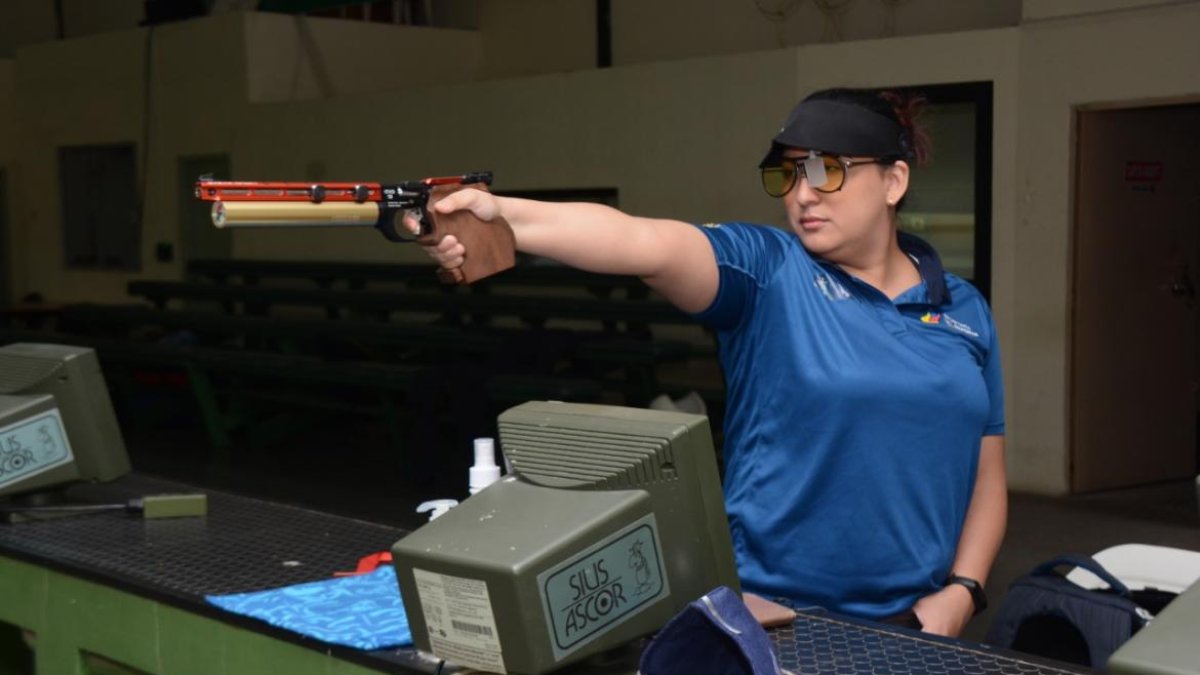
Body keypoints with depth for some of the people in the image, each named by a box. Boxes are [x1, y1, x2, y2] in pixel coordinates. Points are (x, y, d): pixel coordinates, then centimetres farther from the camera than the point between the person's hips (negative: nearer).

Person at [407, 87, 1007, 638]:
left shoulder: (964, 312, 5)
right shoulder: (764, 269, -7)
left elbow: (985, 475, 9)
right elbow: (647, 243, -26)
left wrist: (962, 592, -5)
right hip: (766, 616, -3)